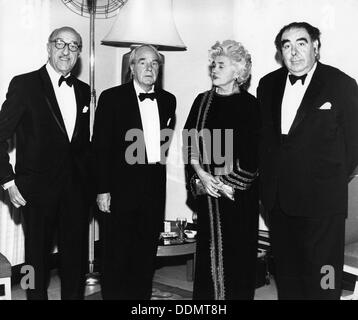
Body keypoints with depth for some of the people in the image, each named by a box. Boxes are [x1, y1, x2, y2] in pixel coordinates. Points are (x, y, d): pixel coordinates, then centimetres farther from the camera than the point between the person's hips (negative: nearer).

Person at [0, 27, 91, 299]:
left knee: (76, 255, 11)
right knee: (38, 255, 9)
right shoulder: (24, 85, -6)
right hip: (38, 188, -4)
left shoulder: (83, 90, 9)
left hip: (77, 188, 4)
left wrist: (88, 180, 6)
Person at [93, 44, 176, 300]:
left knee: (147, 252, 11)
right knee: (118, 253, 3)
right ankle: (114, 295, 19)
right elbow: (101, 146, -5)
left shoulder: (168, 100, 11)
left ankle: (142, 295, 25)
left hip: (155, 189, 4)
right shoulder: (112, 97, -2)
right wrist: (102, 189, -9)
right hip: (122, 189, -4)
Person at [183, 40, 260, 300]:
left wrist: (228, 182, -11)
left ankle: (237, 294, 17)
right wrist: (200, 174, -9)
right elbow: (190, 141, 5)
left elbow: (253, 152, -6)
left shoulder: (249, 105, -3)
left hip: (239, 190, -3)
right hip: (207, 188, 3)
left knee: (237, 250, 2)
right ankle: (207, 295, 19)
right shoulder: (202, 101, 9)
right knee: (208, 247, 8)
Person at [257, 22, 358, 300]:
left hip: (320, 202, -5)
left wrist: (333, 183, -2)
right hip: (278, 199, 5)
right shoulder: (268, 84, 9)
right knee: (286, 275, 17)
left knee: (321, 282, 2)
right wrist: (268, 178, 8)